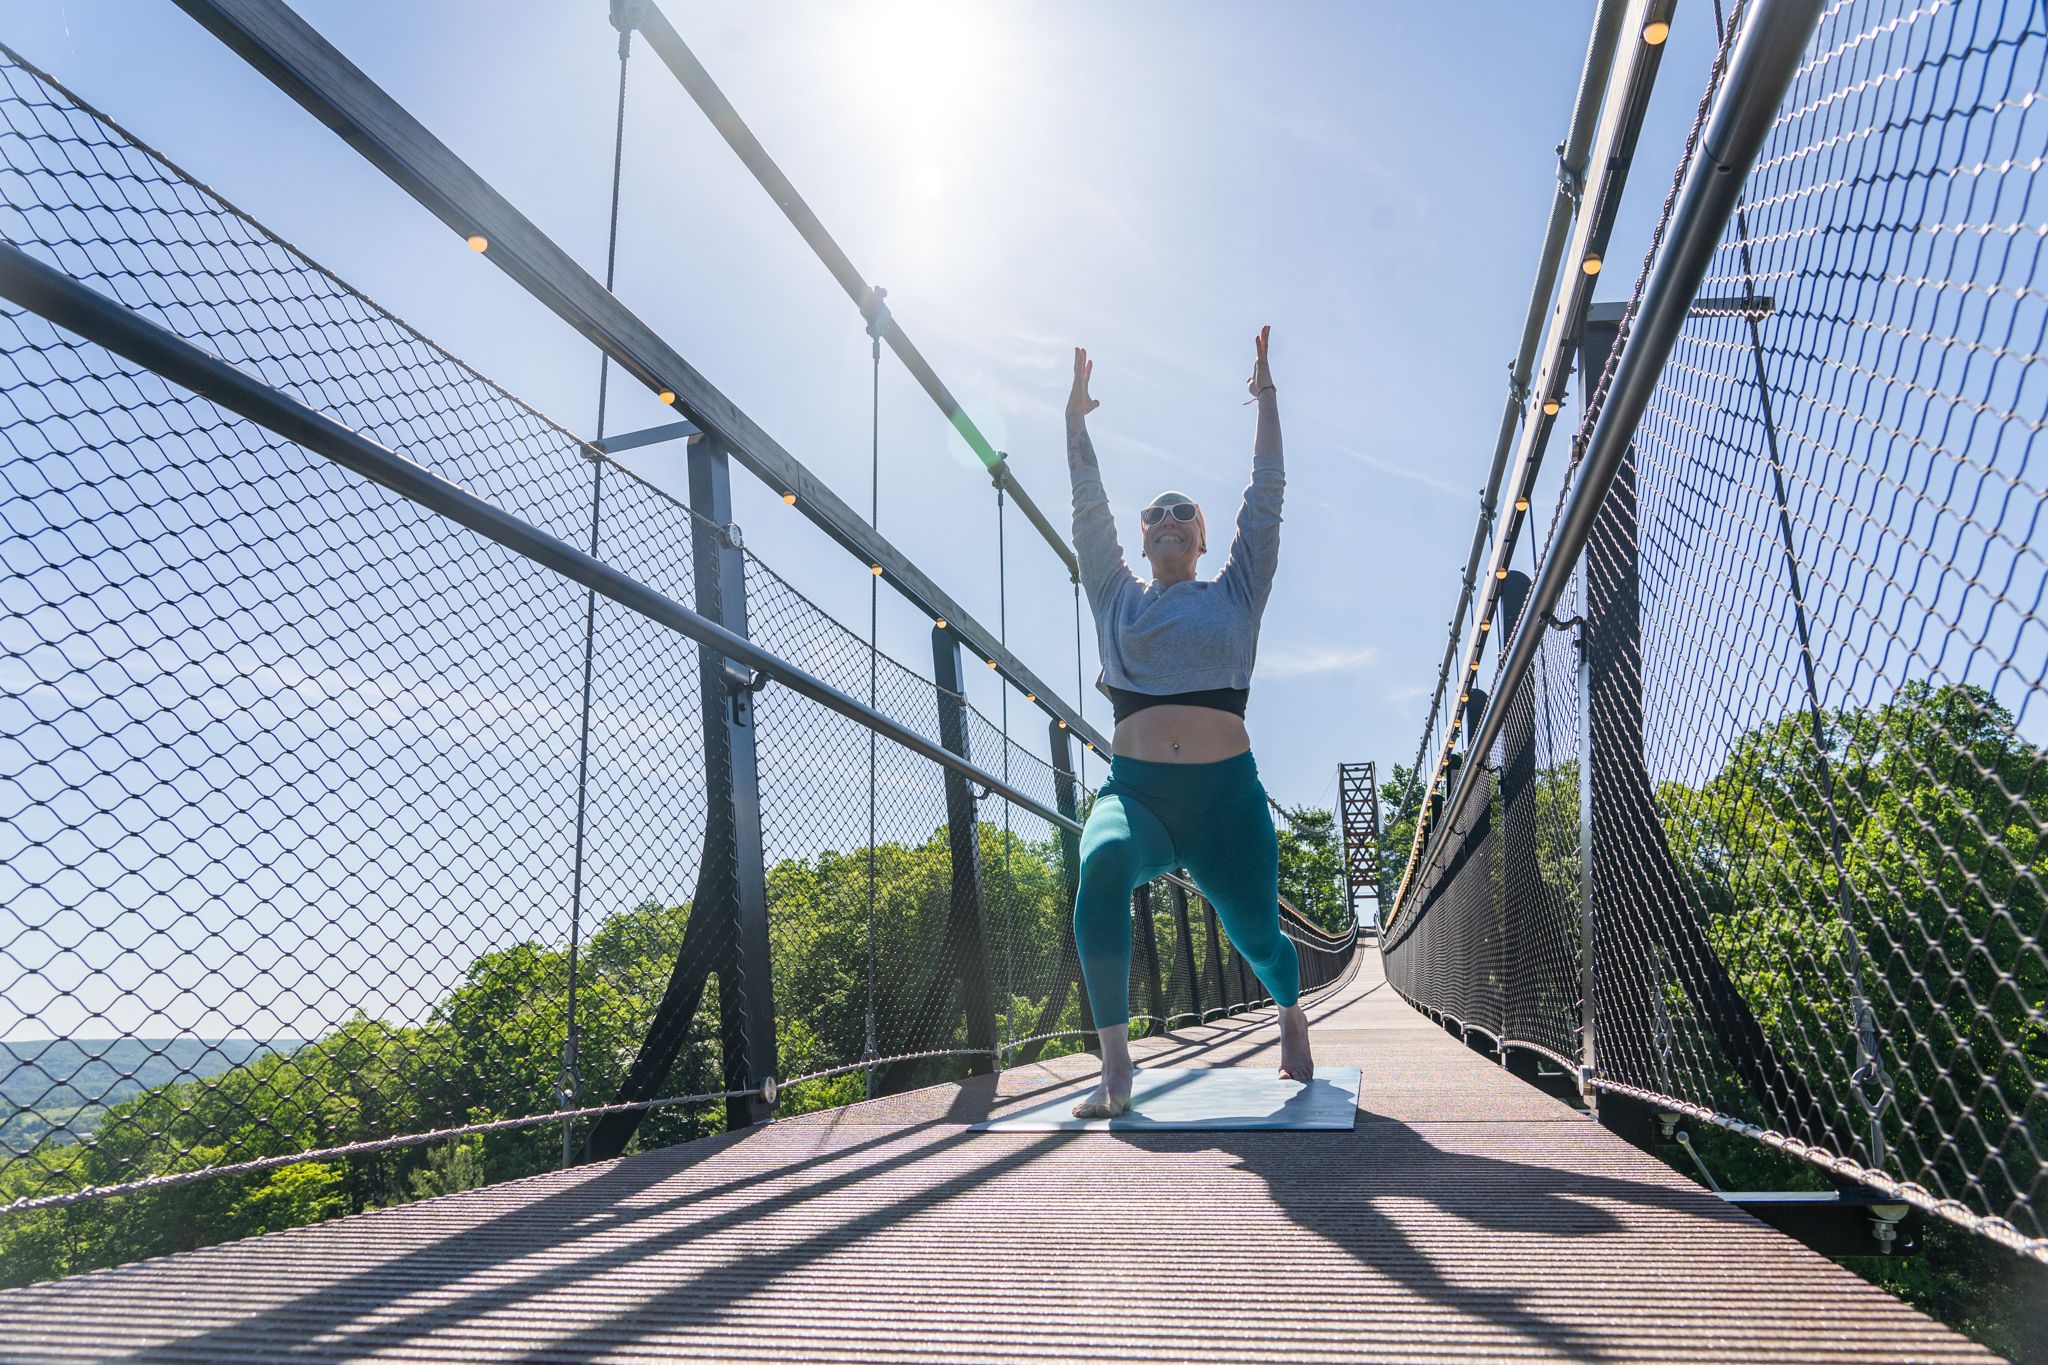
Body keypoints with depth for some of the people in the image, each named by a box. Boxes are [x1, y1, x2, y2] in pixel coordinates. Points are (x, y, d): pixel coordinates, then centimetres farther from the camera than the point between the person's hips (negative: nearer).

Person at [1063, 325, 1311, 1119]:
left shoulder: (1235, 593, 12)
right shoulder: (1117, 598, 15)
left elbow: (1265, 498, 11)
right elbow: (1089, 509, 18)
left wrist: (1266, 398, 12)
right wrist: (1076, 417, 19)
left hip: (1226, 794, 1)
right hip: (1136, 790, 0)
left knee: (1258, 937, 7)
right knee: (1102, 866, -34)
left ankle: (1291, 1013, 46)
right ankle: (1115, 1062, -29)